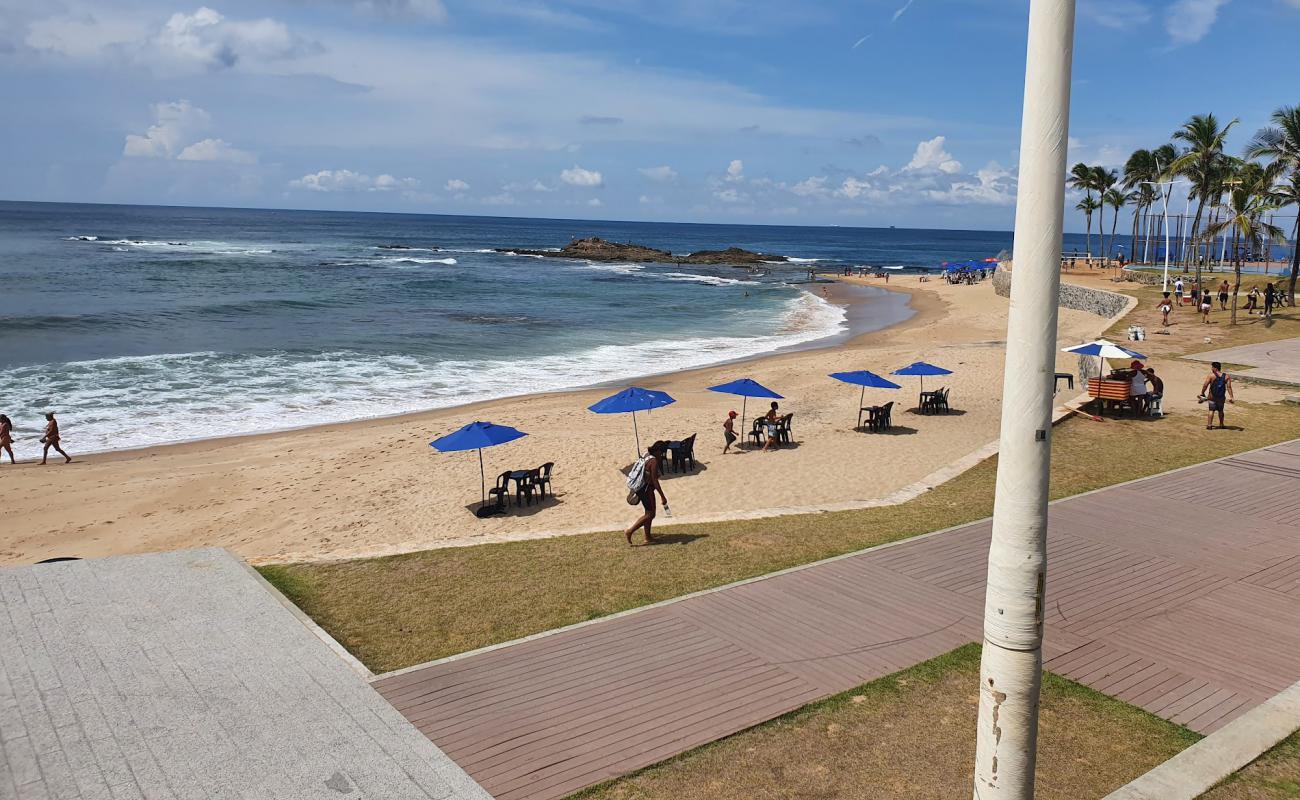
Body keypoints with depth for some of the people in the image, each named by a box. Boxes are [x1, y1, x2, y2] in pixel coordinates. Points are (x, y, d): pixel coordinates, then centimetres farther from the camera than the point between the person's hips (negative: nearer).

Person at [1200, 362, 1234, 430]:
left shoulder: (1211, 375, -11)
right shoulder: (1227, 376, 0)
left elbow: (1205, 385, -12)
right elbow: (1229, 387, -6)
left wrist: (1202, 393, 2)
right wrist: (1231, 397, -6)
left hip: (1212, 396, -3)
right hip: (1221, 396, 3)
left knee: (1211, 410, 1)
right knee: (1220, 410, 18)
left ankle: (1209, 425, -5)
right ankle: (1221, 425, 25)